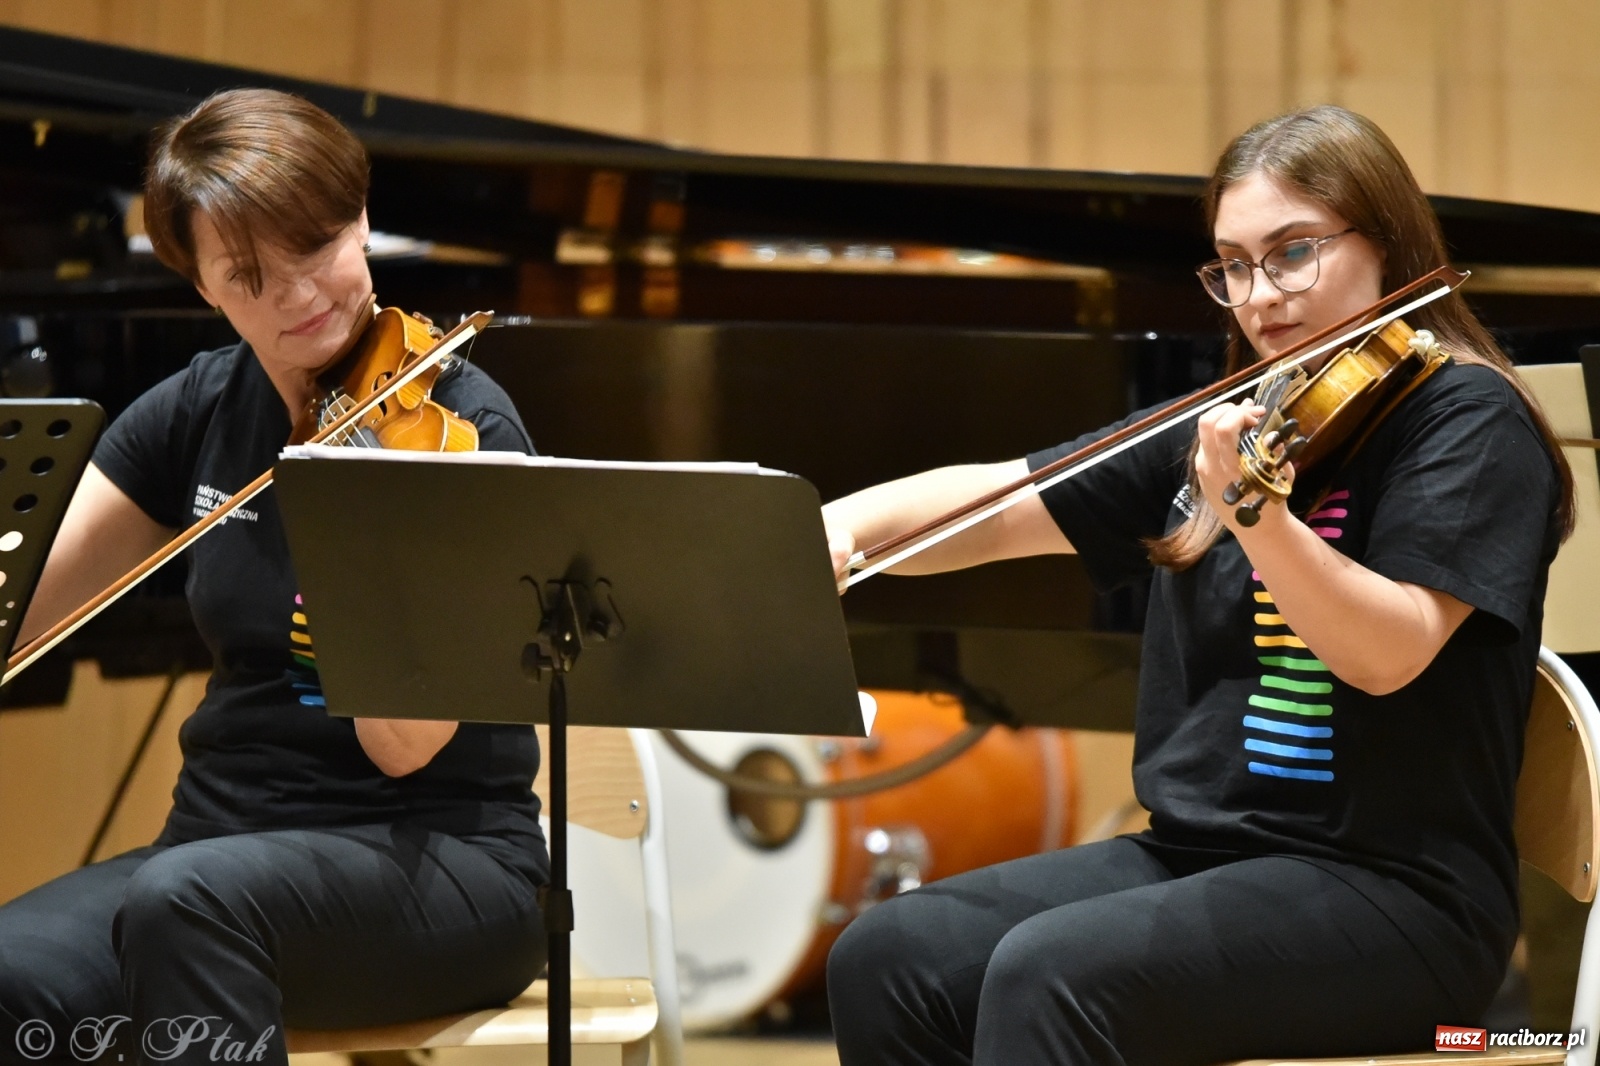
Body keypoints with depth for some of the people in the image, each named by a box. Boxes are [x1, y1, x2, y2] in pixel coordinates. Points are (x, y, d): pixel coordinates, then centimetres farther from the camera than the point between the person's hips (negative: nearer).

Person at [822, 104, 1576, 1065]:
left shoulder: (1469, 417, -6)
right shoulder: (1229, 427, 14)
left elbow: (1389, 653, -20)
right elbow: (998, 502, 12)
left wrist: (1254, 516, -37)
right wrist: (844, 525, -7)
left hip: (1396, 895, -7)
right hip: (1197, 855, 7)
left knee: (1049, 976, -29)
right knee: (888, 959, -11)